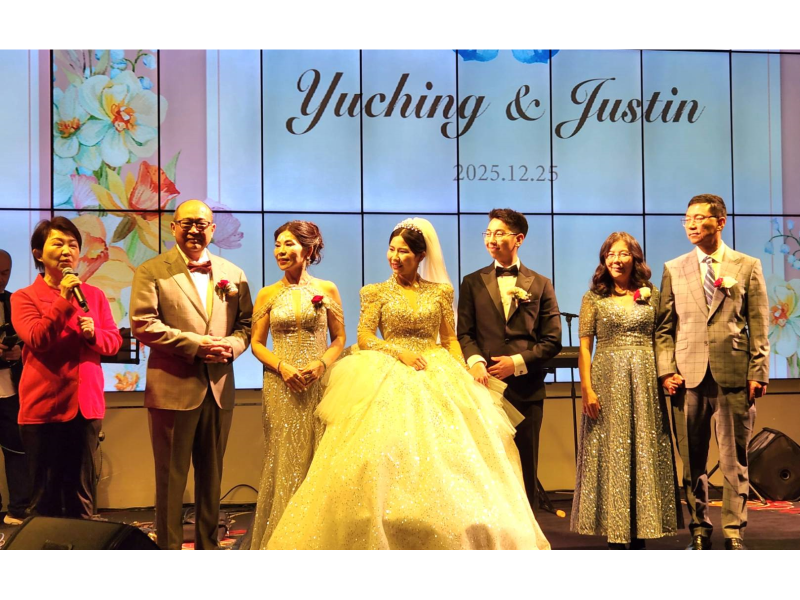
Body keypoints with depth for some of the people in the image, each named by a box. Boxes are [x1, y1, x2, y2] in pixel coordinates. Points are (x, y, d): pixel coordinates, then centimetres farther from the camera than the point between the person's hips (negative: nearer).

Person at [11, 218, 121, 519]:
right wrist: (64, 300, -18)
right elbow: (36, 340, -14)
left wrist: (94, 334, -13)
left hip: (86, 404, 3)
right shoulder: (24, 297, 0)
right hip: (42, 407, -3)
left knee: (81, 494, 10)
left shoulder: (94, 295, 10)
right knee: (45, 495, 6)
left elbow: (115, 341, 8)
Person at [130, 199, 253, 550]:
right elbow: (143, 325, -11)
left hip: (219, 389, 4)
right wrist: (196, 344, -17)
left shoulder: (233, 274, 12)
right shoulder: (151, 272, -1)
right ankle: (169, 550, 13)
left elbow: (246, 323, 12)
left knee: (211, 475, 14)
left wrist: (232, 346, -10)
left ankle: (207, 547, 25)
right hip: (173, 388, -4)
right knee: (171, 476, 3)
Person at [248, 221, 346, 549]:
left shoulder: (327, 290, 3)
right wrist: (282, 367, -12)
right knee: (284, 458, 2)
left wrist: (321, 363, -13)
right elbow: (256, 343, 5)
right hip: (281, 386, 0)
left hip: (318, 384, 0)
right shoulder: (268, 295, 5)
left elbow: (339, 339, 5)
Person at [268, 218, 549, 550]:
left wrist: (463, 373, -6)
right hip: (389, 381, -1)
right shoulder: (377, 292, 6)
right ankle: (387, 536, -3)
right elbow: (364, 339, 0)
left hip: (437, 379, 2)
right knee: (386, 456, -12)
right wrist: (398, 352, -14)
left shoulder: (440, 292, 10)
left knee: (444, 455, -6)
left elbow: (450, 340, 10)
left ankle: (445, 535, 4)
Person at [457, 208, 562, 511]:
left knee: (525, 464, 5)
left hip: (526, 387, 0)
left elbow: (552, 340, 3)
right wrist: (475, 361, -15)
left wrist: (518, 362, -9)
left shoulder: (541, 285, 9)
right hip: (485, 384, 0)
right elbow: (465, 332, 5)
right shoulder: (472, 282, 11)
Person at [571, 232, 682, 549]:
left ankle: (639, 537, 13)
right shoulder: (593, 298, 4)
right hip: (608, 380, -2)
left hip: (645, 382, 2)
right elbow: (584, 347, -1)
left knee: (644, 454, 4)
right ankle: (615, 538, 7)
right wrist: (586, 388, -9)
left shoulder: (651, 295, 9)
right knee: (610, 455, 0)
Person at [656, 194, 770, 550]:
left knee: (735, 461, 3)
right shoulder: (674, 270, 10)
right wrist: (666, 371, -3)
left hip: (734, 376, -1)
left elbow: (759, 326, 4)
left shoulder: (747, 267, 7)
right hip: (689, 376, 1)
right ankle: (699, 533, 17)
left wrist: (758, 373, -3)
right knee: (693, 462, 6)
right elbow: (664, 327, 9)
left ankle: (734, 535, 11)